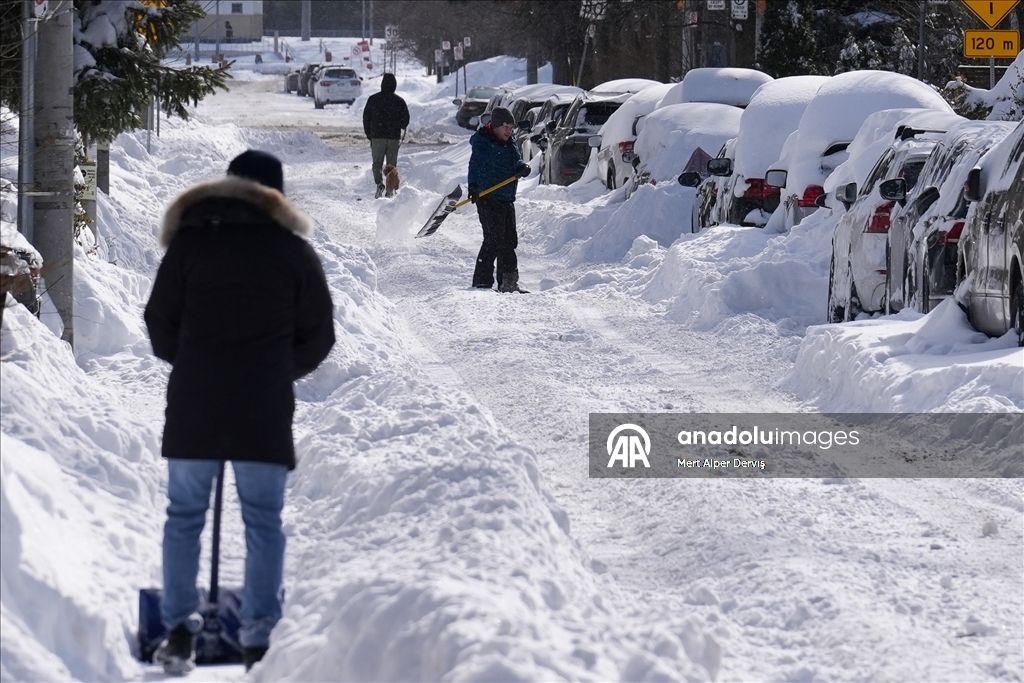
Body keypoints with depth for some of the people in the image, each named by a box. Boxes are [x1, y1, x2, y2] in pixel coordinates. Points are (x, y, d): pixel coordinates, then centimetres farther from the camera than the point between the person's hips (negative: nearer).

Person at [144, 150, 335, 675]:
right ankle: (258, 640, -1)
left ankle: (179, 630, 3)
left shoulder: (189, 240, 7)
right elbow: (319, 336, 8)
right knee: (263, 521, 4)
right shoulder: (296, 251, 7)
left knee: (184, 514, 9)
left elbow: (159, 321, 7)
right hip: (266, 409, 0)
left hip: (193, 402, 0)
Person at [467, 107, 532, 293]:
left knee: (509, 241, 12)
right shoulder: (482, 144, -11)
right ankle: (482, 282, -8)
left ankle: (508, 283, 21)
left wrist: (523, 168, -9)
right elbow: (476, 165, -25)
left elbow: (518, 161, 16)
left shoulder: (510, 144, 16)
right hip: (488, 199, -8)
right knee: (494, 241, -13)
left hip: (507, 200, 8)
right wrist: (473, 184, -43)